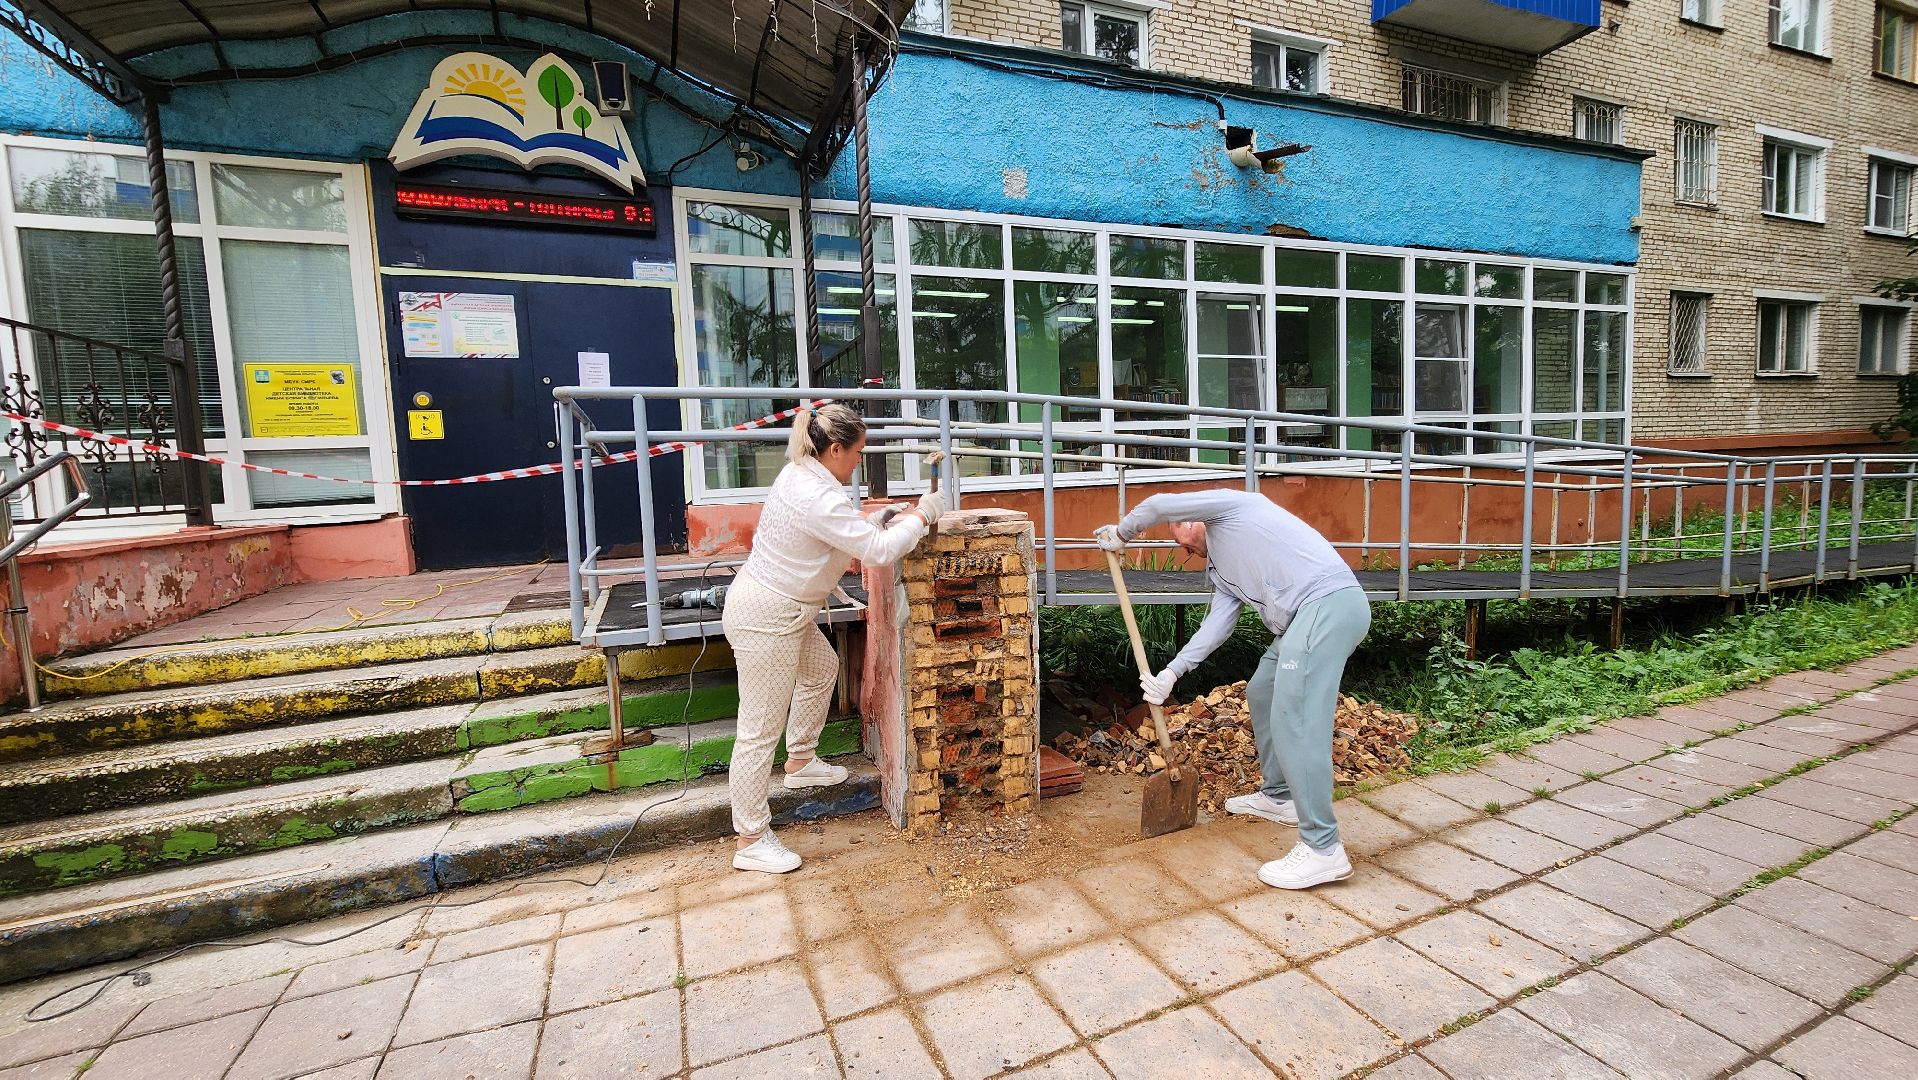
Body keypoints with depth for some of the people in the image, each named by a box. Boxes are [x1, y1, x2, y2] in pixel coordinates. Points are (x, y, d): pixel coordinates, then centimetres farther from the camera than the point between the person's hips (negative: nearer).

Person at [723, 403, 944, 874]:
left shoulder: (800, 474, 5)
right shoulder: (817, 497, -26)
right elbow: (878, 552, -24)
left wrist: (873, 520, 6)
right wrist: (923, 515, -11)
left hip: (782, 610, 11)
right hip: (765, 621, -11)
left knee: (822, 669, 29)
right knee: (761, 729, -1)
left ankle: (800, 762, 46)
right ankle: (750, 841, 12)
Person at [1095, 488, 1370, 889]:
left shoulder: (1228, 505, 5)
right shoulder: (1219, 570, 27)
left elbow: (1160, 505, -8)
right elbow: (1216, 626, 17)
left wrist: (1122, 532, 10)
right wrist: (1170, 674, 10)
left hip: (1329, 601, -11)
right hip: (1307, 616, 11)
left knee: (1294, 722, -13)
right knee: (1261, 694, 23)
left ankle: (1324, 849, -8)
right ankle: (1278, 796, 37)